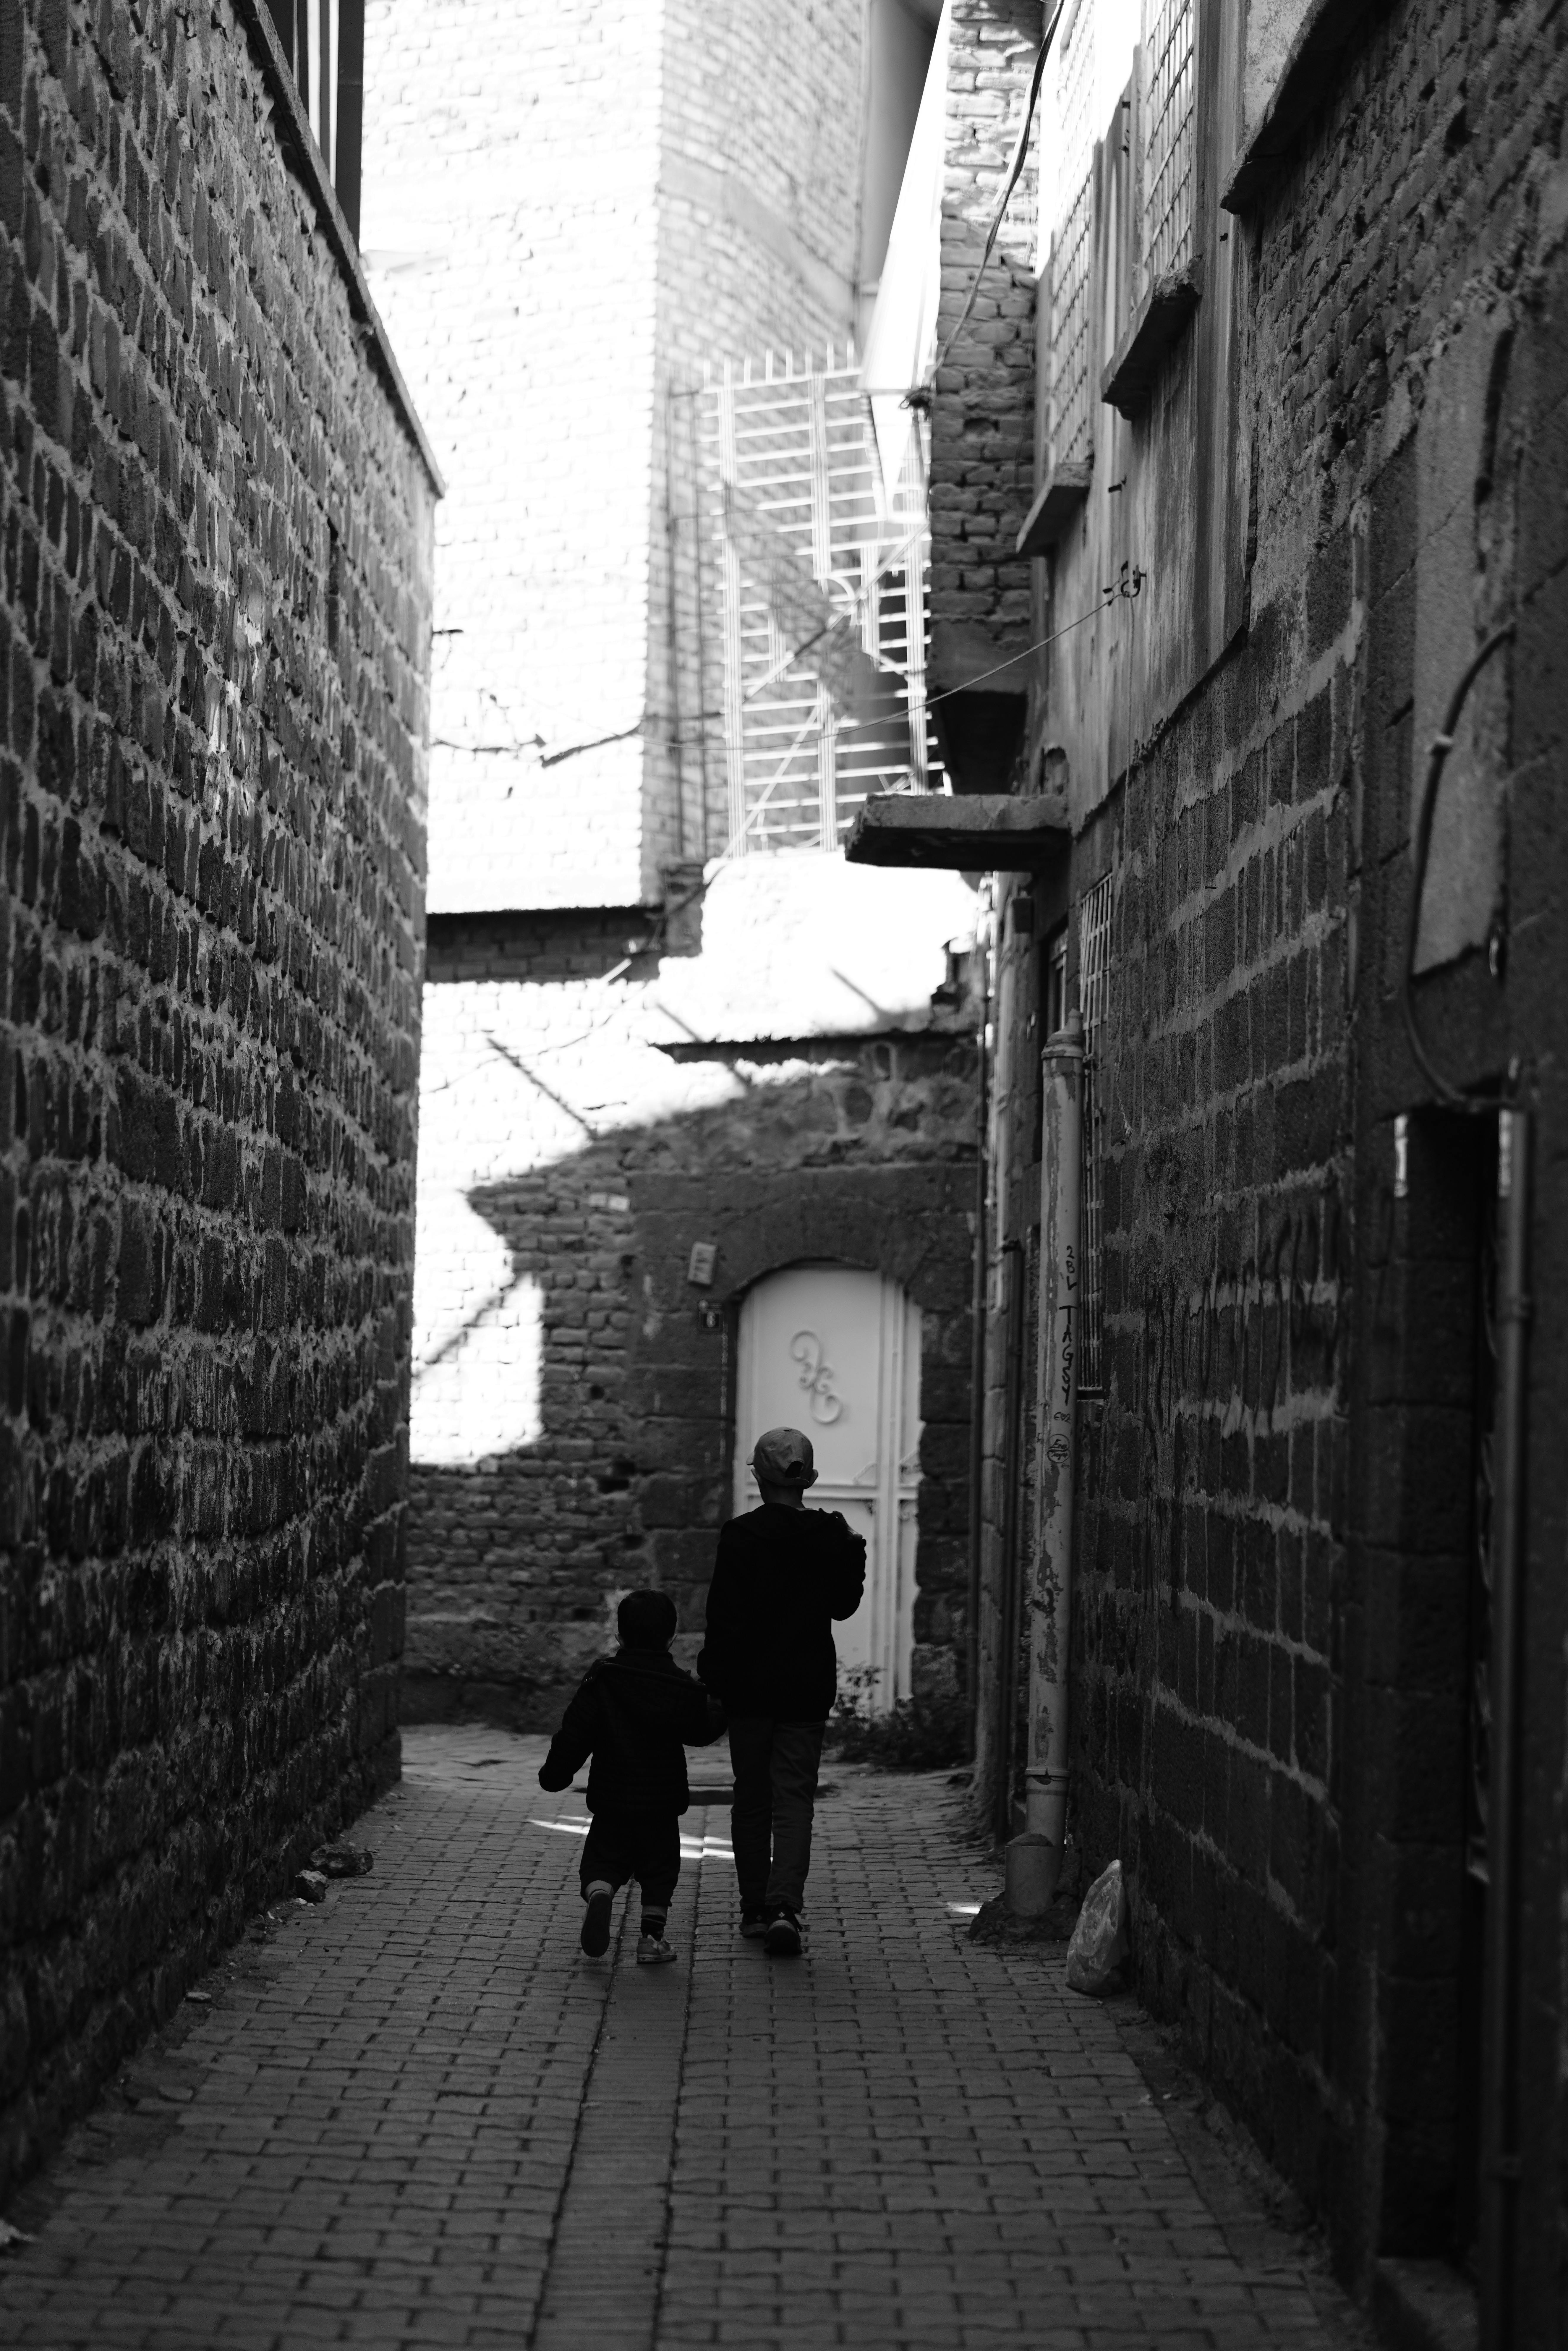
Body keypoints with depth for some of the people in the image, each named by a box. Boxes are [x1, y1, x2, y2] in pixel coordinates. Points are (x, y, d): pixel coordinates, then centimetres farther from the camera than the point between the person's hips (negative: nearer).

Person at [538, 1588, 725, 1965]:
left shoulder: (601, 1679, -7)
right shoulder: (683, 1688, -4)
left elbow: (575, 1732, -9)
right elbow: (702, 1731, 9)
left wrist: (555, 1773, 2)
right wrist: (720, 1711, 30)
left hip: (611, 1797, 0)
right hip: (663, 1801, 0)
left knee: (604, 1860, 9)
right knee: (659, 1867, 13)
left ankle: (599, 1893, -22)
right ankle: (652, 1937, 7)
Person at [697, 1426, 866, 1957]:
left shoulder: (740, 1536, -11)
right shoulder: (831, 1537, -4)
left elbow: (725, 1618, -11)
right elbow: (844, 1606, 8)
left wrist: (714, 1679, -3)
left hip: (750, 1687, -1)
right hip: (809, 1687, 1)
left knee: (752, 1798, 13)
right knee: (794, 1799, 2)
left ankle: (755, 1908, 18)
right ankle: (785, 1907, -15)